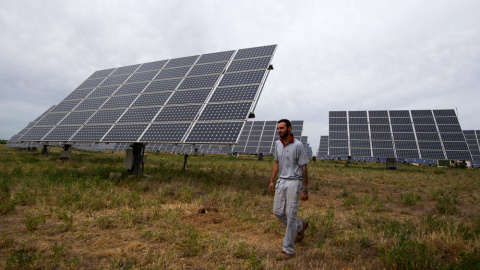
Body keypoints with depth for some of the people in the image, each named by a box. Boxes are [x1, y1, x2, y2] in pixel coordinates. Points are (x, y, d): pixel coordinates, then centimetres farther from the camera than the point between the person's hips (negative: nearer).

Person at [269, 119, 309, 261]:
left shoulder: (298, 145, -14)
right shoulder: (278, 144, 5)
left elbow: (303, 168, -12)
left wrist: (305, 190, -12)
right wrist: (272, 181, 14)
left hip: (294, 182, -7)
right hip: (281, 181, 7)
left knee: (290, 215, -2)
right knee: (278, 211, 10)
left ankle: (288, 250, 12)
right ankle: (300, 226, 37)